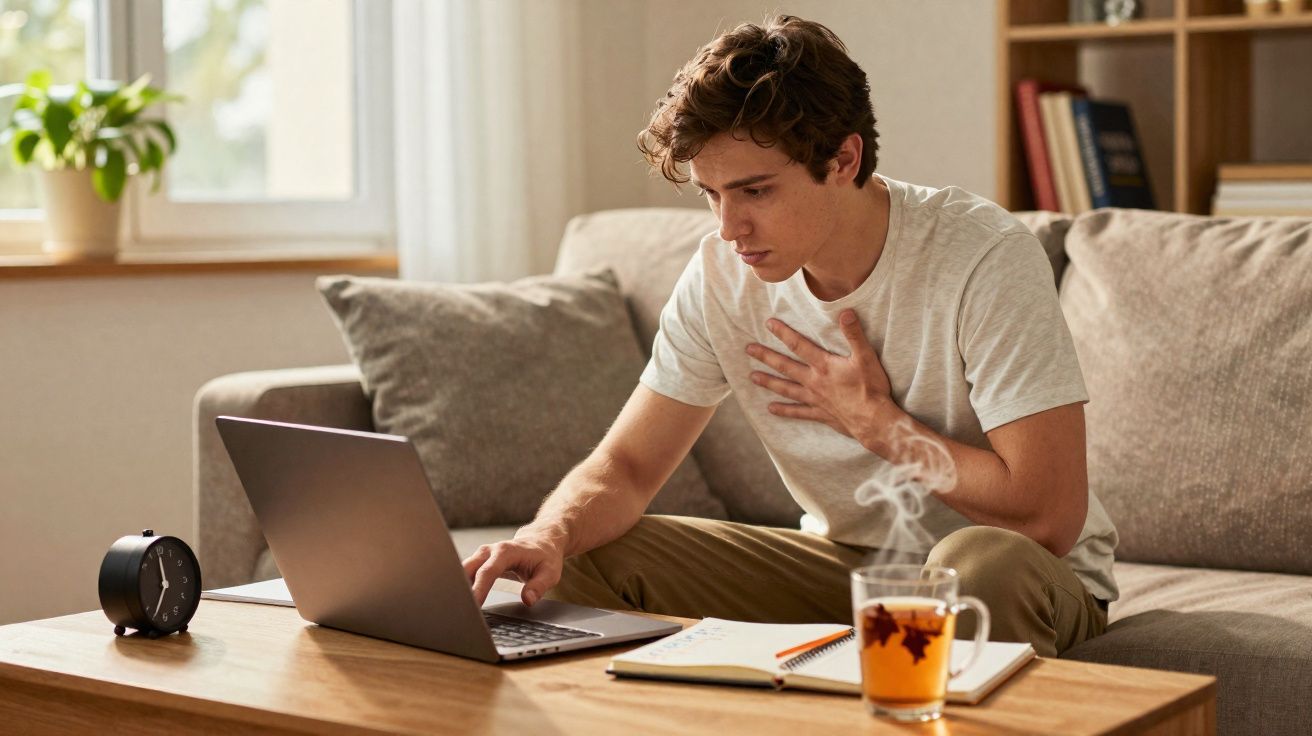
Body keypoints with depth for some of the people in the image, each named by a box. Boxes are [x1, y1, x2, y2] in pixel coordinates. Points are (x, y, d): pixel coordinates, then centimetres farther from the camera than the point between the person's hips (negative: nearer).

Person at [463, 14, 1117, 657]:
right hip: (845, 560, 4)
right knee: (584, 558, -11)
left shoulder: (985, 259, -24)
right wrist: (548, 535, -27)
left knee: (986, 564, -40)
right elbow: (625, 466, -4)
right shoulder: (722, 276, -8)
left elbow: (1049, 518, -28)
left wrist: (874, 420, -19)